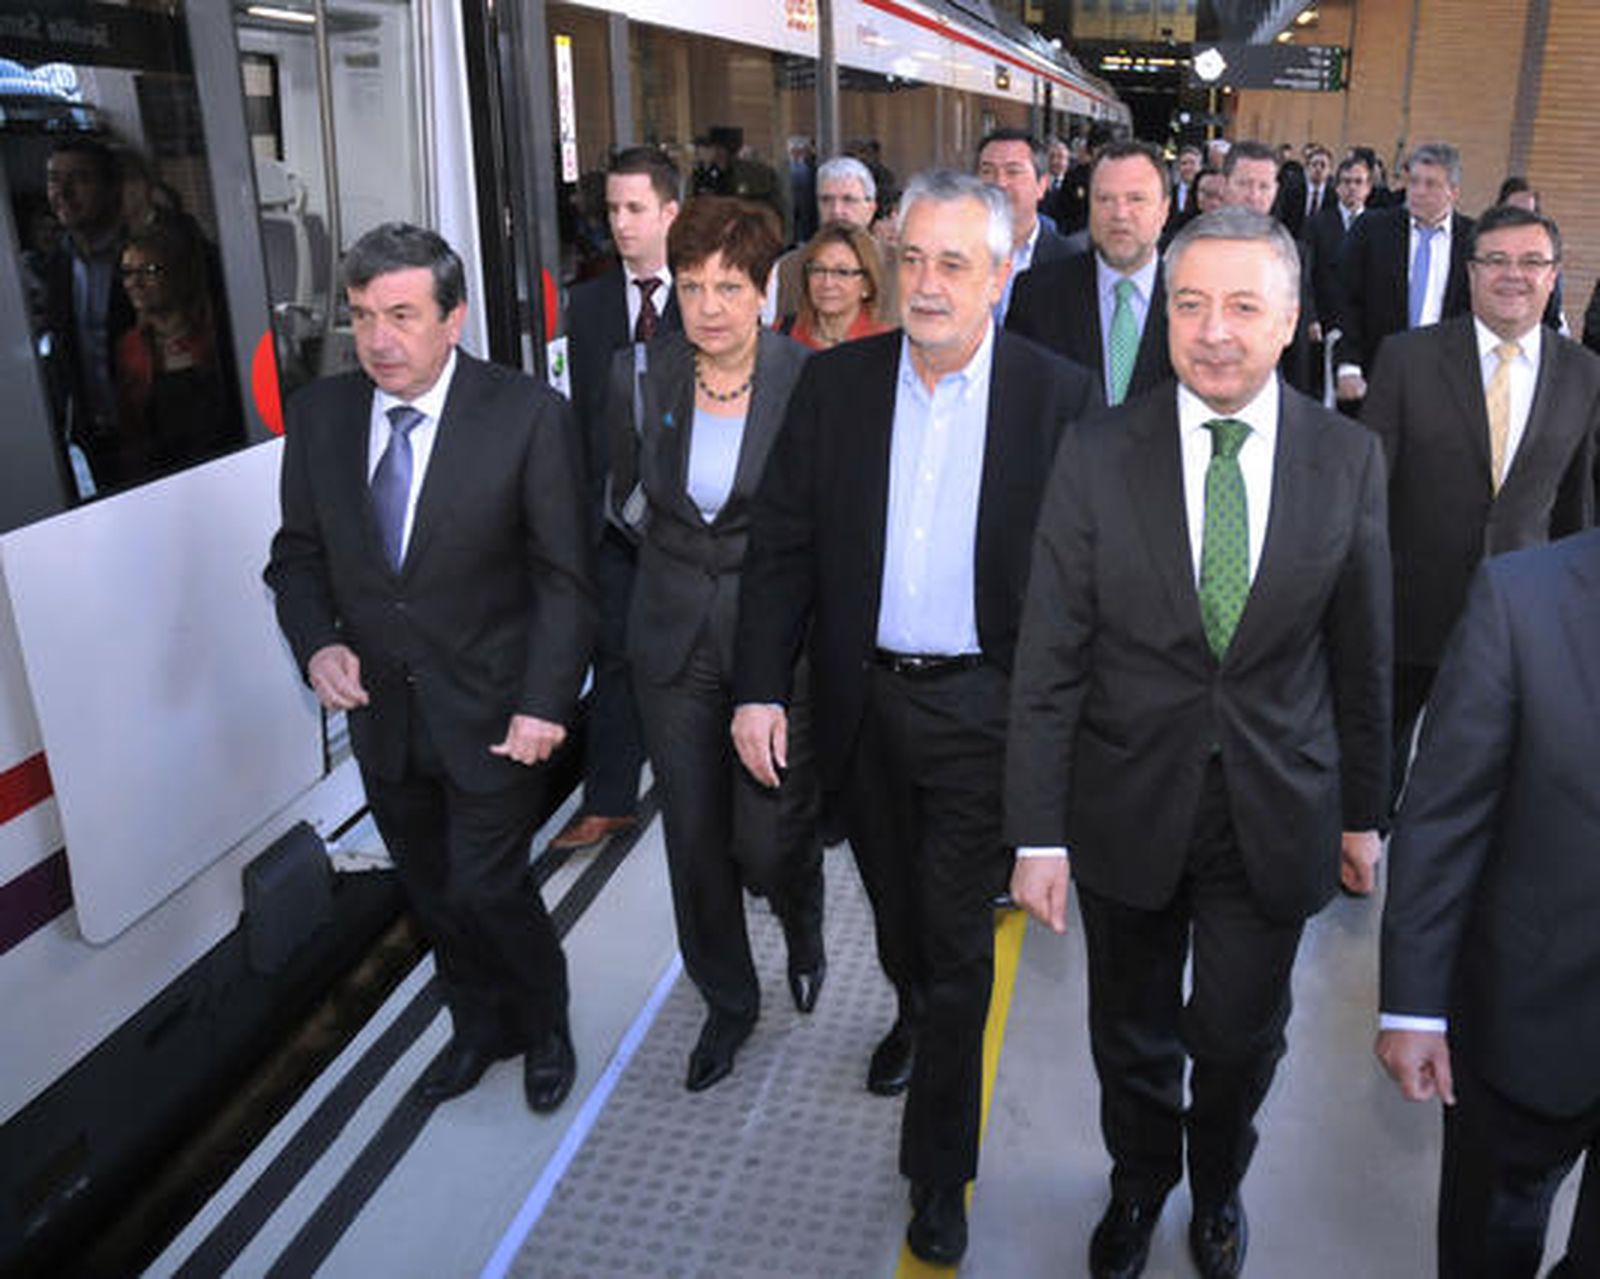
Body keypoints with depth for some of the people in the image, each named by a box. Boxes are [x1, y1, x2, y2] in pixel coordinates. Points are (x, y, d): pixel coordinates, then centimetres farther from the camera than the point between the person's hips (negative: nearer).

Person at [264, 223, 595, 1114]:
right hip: (381, 708, 5)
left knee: (488, 887, 1)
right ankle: (481, 1025, 45)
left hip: (491, 710, -4)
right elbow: (300, 553, 8)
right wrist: (317, 642, -10)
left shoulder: (529, 415, -15)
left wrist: (544, 701, -19)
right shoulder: (320, 413, -2)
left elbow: (564, 574, -12)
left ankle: (545, 1025, 33)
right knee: (432, 891, 19)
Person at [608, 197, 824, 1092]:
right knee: (695, 838, 12)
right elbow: (620, 499, 12)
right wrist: (675, 554, 7)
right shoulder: (642, 378, -2)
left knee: (768, 841, -2)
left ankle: (804, 924, 37)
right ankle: (728, 1000, 36)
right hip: (675, 639, 3)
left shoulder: (810, 382, -11)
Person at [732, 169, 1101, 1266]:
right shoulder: (835, 382, -1)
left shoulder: (1062, 394, -8)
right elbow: (782, 546, -1)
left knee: (959, 940, 5)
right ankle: (913, 1012, 57)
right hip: (863, 698, 3)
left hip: (984, 709, -3)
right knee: (894, 898, 25)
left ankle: (940, 1166, 24)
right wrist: (760, 687, -7)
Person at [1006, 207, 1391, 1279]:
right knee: (1131, 1034, 19)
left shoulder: (1349, 458, -6)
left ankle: (1219, 1185, 50)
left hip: (1276, 817, 1)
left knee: (1241, 1039, 18)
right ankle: (1140, 1183, 49)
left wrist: (1364, 809, 7)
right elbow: (1049, 658, -10)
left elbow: (1363, 656, 2)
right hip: (1129, 811, 0)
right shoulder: (1098, 454, -10)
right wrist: (1039, 833, -10)